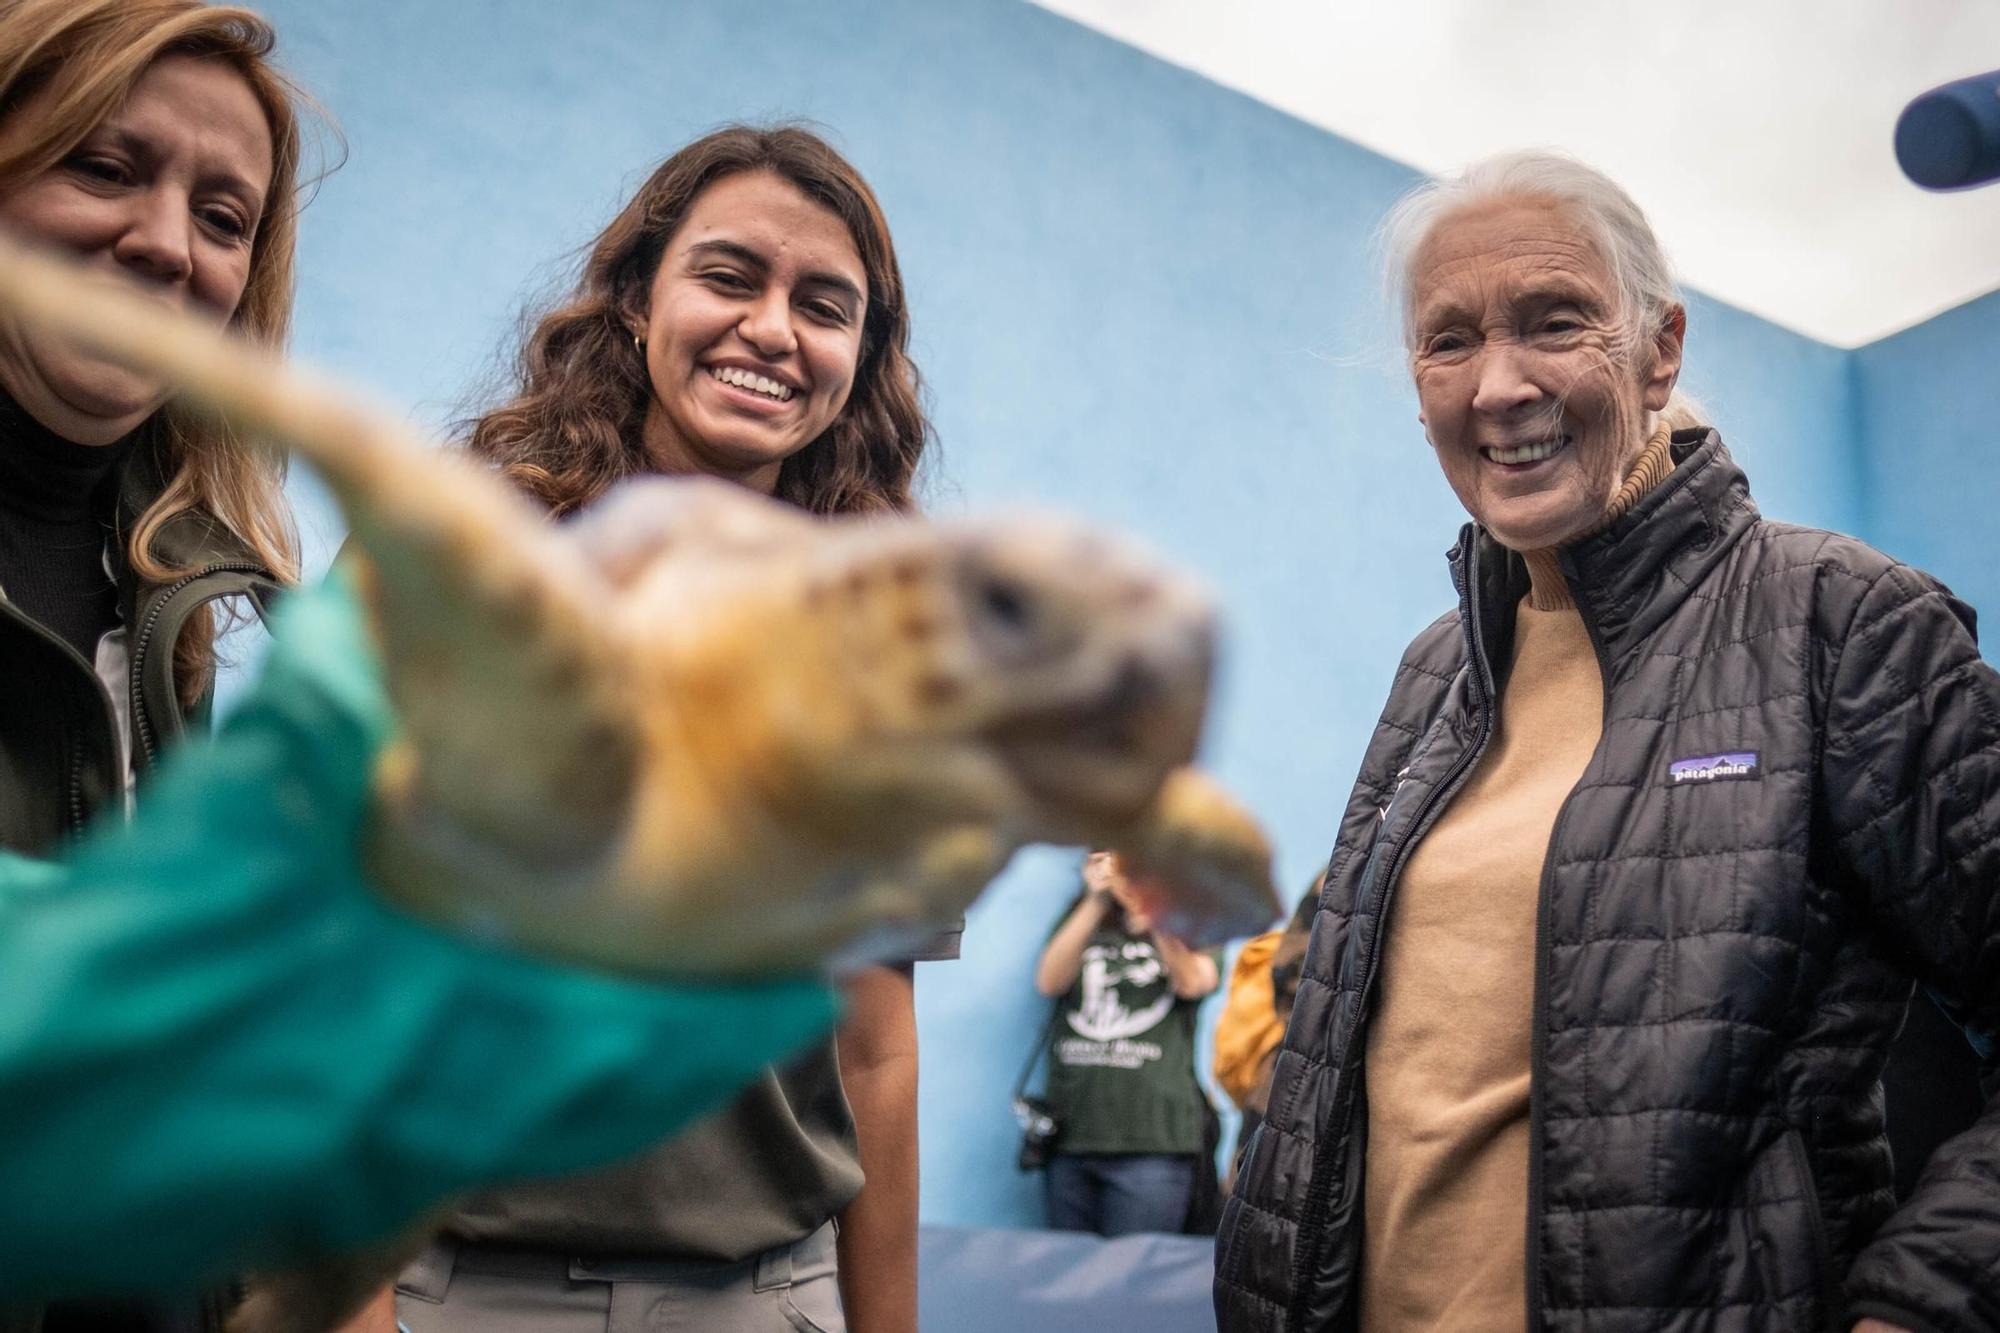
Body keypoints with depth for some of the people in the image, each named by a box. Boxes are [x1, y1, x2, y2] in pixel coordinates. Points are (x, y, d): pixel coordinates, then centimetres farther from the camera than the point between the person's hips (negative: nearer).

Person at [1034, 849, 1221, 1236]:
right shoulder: (1078, 923, 16)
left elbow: (1192, 982, -11)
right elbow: (1049, 982, -4)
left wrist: (1150, 912, -23)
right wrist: (1095, 902, -15)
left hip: (1153, 1143, -2)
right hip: (1070, 1136, 3)